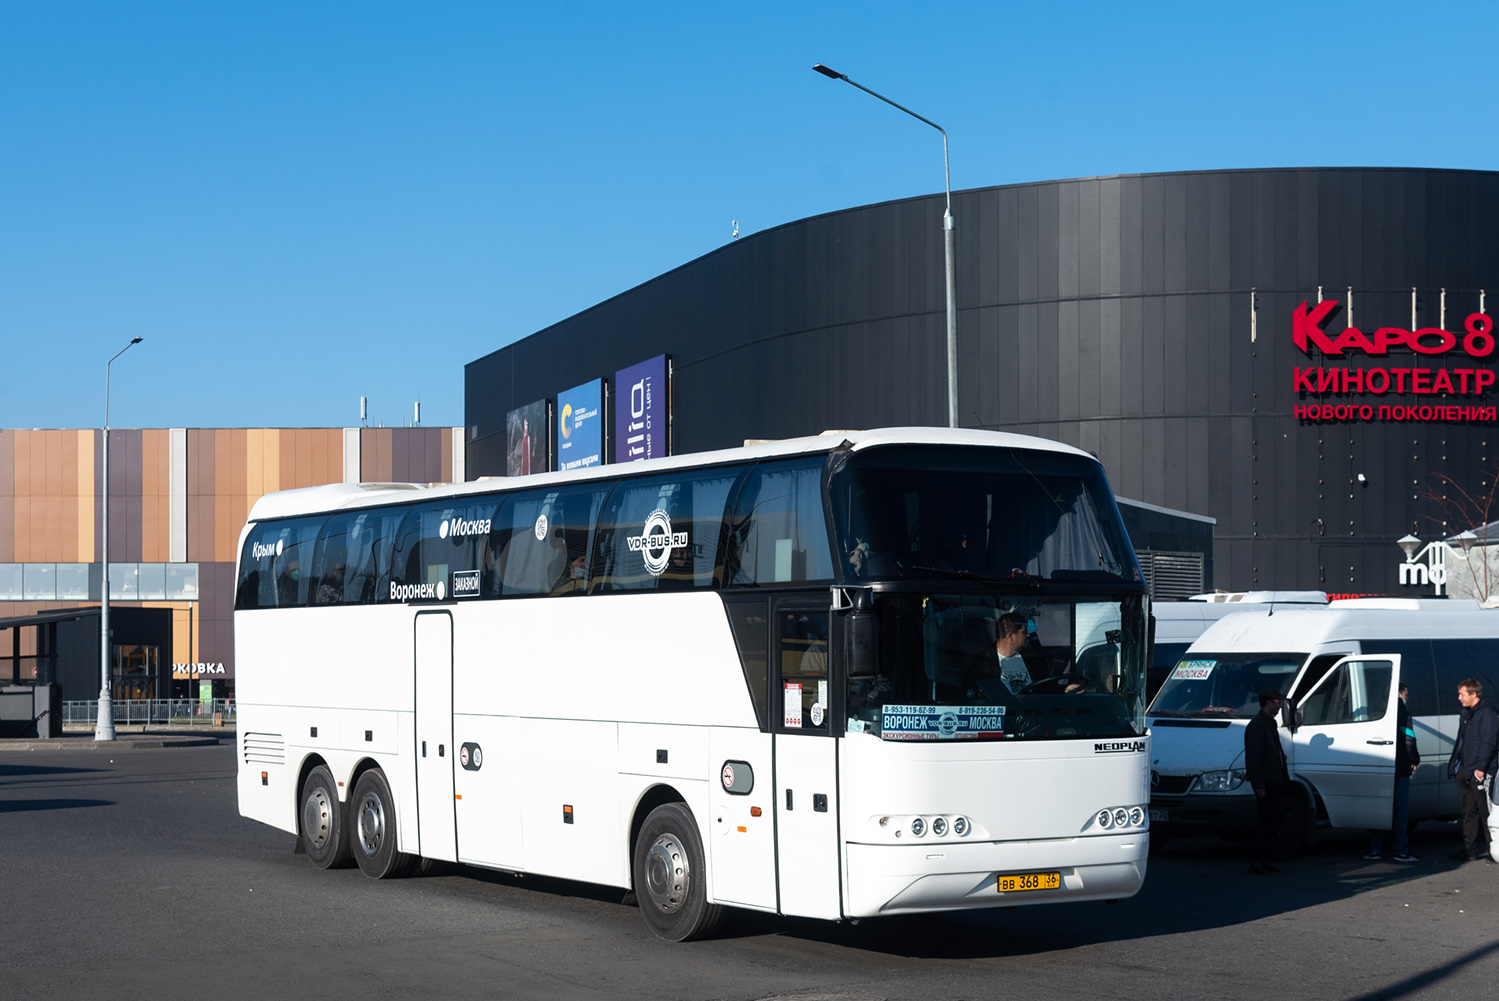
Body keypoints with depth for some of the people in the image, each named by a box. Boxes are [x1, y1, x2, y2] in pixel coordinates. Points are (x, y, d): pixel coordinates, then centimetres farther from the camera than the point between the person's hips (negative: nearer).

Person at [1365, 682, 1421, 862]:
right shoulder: (1403, 714, -9)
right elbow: (1409, 741, -12)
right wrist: (1415, 761, 4)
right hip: (1400, 770, -5)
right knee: (1400, 811, 0)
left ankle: (1375, 849, 10)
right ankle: (1400, 851, 0)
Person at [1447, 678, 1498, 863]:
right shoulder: (1467, 714, 19)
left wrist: (1480, 767, -21)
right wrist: (1455, 764, 19)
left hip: (1480, 773, -10)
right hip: (1465, 772, 10)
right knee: (1469, 812, 12)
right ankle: (1469, 851, 17)